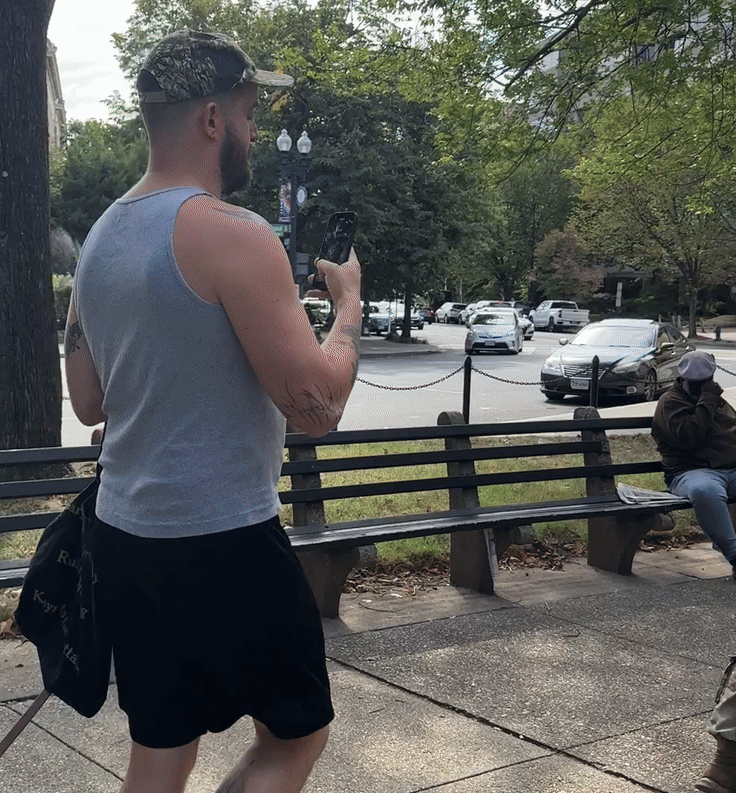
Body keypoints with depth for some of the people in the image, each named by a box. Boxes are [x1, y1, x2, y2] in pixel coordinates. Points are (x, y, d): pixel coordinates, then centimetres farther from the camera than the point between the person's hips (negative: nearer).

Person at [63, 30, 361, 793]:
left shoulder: (100, 235, 8)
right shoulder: (233, 235, -17)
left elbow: (88, 402, 14)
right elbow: (316, 405, -19)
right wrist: (349, 302, -2)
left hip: (123, 537, 8)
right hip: (223, 544, -8)